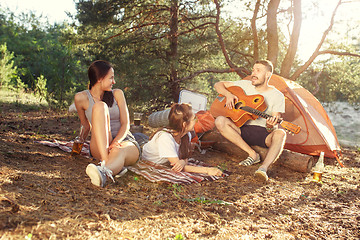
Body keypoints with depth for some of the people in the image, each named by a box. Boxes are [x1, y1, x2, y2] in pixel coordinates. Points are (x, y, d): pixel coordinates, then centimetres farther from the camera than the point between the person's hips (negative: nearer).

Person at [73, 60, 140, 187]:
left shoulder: (117, 94, 9)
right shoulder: (81, 98, 5)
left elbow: (126, 124, -1)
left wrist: (115, 142, -18)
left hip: (125, 141, 1)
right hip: (100, 147, -1)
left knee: (119, 151, -39)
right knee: (100, 106, -27)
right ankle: (106, 161, -47)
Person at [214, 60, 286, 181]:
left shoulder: (277, 96, -5)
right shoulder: (245, 85, 4)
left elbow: (273, 126, -10)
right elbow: (218, 85, 9)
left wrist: (270, 127, -36)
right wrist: (228, 94, -12)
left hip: (265, 134, -3)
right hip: (244, 130, 3)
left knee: (280, 134, -36)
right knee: (220, 121, -24)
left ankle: (263, 168, -54)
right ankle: (252, 154, -22)